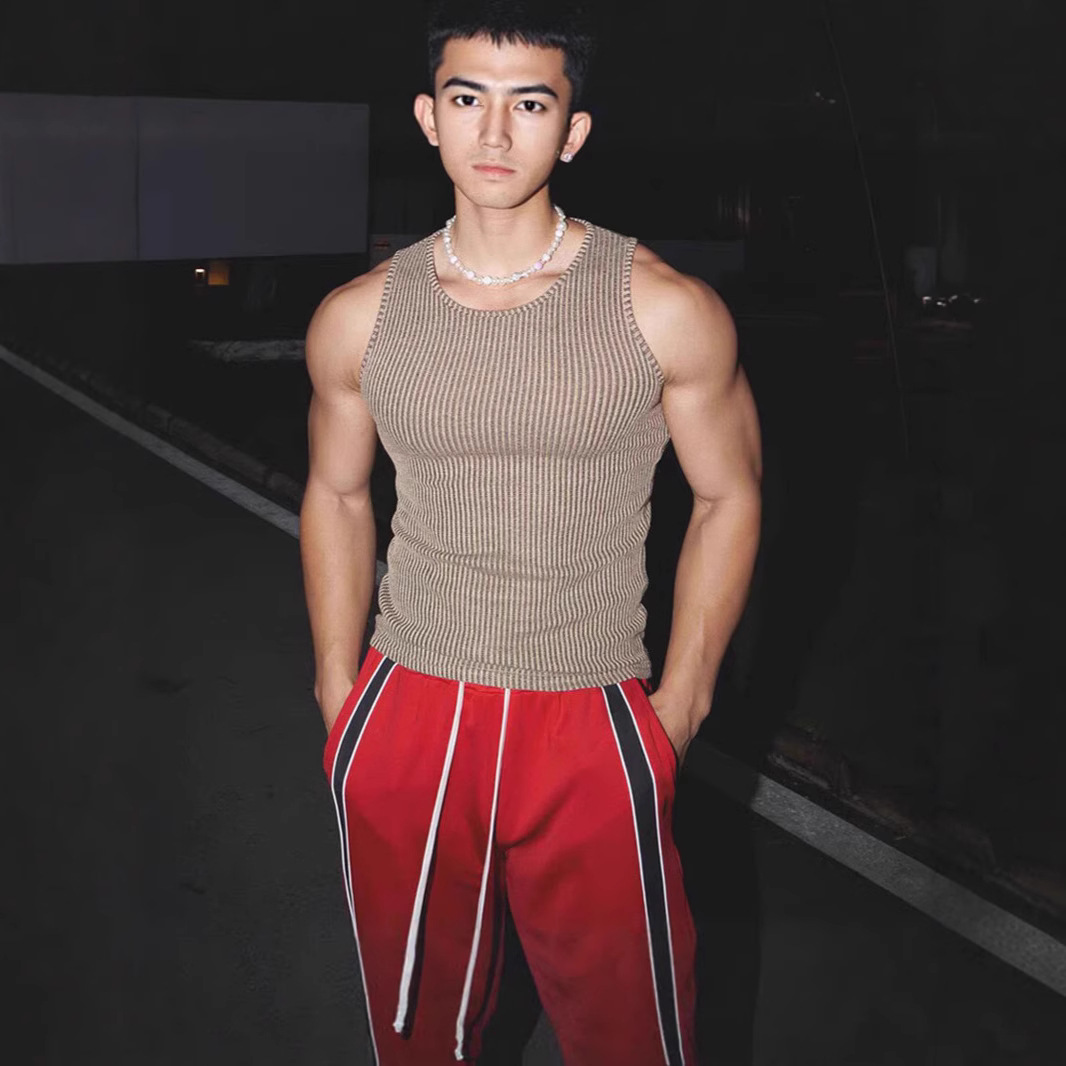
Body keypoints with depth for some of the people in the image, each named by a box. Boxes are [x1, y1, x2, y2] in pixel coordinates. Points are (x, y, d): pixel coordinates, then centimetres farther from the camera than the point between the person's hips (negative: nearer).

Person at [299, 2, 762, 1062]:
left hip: (590, 725, -2)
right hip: (406, 720, 3)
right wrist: (338, 696, 10)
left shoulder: (666, 311, -8)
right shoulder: (358, 317, 0)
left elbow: (727, 498, 1)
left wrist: (676, 708, -1)